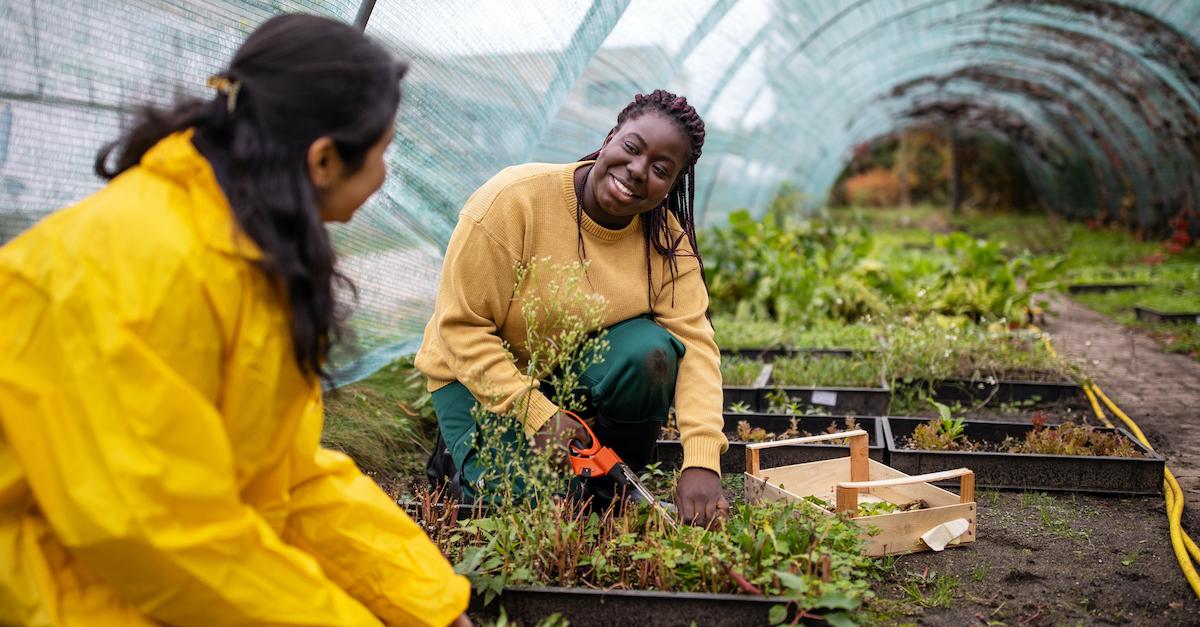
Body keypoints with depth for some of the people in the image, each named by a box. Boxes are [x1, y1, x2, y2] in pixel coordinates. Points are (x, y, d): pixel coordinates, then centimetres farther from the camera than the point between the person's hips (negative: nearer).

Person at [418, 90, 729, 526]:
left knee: (651, 351, -27)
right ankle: (462, 457, 9)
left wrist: (701, 463, -32)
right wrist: (538, 416, -29)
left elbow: (694, 343, -19)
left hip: (583, 367, 4)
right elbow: (461, 328, -22)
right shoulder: (514, 199, -24)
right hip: (484, 375, -4)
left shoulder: (667, 239, -11)